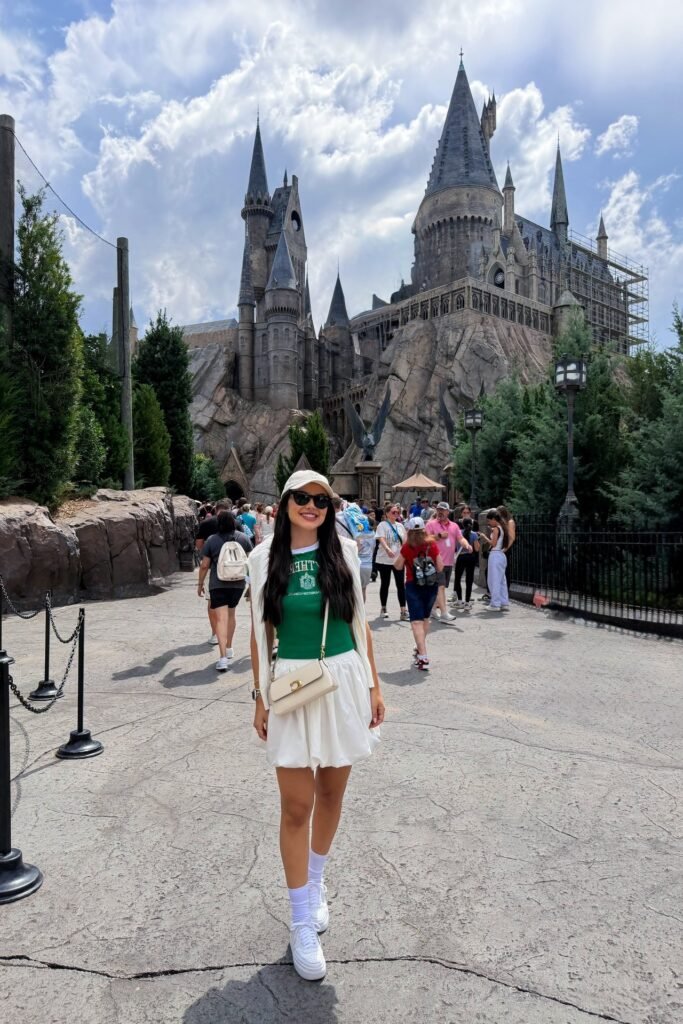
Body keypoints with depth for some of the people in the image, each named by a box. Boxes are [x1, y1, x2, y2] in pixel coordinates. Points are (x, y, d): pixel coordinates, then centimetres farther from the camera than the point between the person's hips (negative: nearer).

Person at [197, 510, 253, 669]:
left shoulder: (212, 540, -5)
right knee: (231, 614, 22)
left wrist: (200, 584, 8)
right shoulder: (243, 538, 2)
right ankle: (229, 649, 35)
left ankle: (223, 658, -18)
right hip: (238, 583, 3)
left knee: (221, 619, -8)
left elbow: (204, 565, -3)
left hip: (218, 584, -3)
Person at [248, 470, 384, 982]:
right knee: (297, 806, 2)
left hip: (344, 681, 2)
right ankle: (303, 923, 21)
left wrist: (374, 685, 4)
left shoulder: (342, 551, 0)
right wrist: (261, 698, 3)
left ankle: (315, 883, 42)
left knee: (331, 793, 16)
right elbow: (261, 632, 3)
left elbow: (359, 622, 5)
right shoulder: (266, 558, -2)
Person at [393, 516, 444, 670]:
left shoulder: (406, 547, -8)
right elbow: (440, 568, -2)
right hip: (431, 585, 3)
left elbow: (398, 566, 4)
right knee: (425, 618, 22)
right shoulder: (432, 545, -4)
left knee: (416, 621, -6)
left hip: (413, 585, -3)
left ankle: (423, 657, -17)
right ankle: (420, 649, 37)